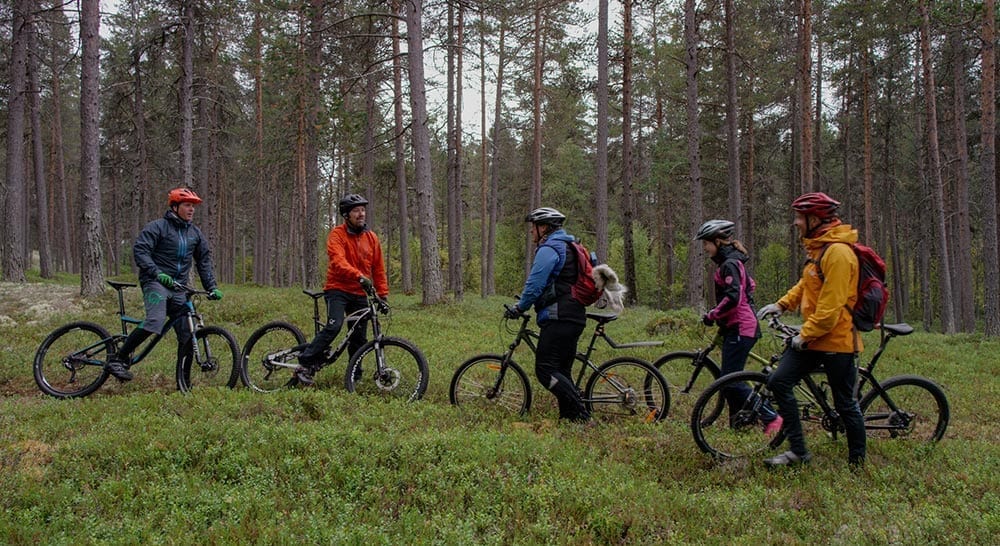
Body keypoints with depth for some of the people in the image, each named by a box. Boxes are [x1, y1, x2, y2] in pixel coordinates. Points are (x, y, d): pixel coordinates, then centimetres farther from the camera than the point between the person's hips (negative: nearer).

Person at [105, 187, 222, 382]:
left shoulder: (195, 233, 17)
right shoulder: (158, 227, -2)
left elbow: (204, 261, 21)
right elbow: (139, 250, -11)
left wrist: (212, 287, 10)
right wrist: (157, 273, -23)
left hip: (179, 288, 6)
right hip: (155, 282, -6)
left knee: (188, 335, -3)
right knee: (155, 321, -30)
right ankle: (117, 359, -18)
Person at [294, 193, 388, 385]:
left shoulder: (371, 238, 8)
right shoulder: (337, 234, -8)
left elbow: (379, 269, 13)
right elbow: (338, 261, -24)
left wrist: (383, 294, 7)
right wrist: (359, 276, -39)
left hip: (360, 294, 5)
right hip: (338, 289, -5)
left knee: (359, 337, 4)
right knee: (334, 326, -23)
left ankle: (354, 377, 17)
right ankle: (305, 365, -17)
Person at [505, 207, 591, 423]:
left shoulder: (548, 249, -10)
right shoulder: (568, 247, 22)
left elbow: (535, 284, -14)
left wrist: (520, 308, 1)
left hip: (558, 319, -10)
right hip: (575, 317, 10)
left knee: (545, 369, -11)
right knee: (562, 371, 13)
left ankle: (580, 415, -15)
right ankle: (569, 417, 11)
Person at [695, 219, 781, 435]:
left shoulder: (729, 264, -15)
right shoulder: (731, 262, 17)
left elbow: (733, 298, -26)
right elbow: (749, 286, 28)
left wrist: (712, 315, -14)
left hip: (739, 329, -11)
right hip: (737, 327, 11)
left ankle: (771, 417, -7)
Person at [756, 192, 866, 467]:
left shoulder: (838, 252, -19)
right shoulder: (818, 247, 12)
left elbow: (831, 306, -23)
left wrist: (806, 334, -17)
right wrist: (782, 304, 10)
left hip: (836, 340, -9)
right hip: (812, 337, 9)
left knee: (845, 403, 3)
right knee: (778, 381, 0)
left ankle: (857, 460, 20)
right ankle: (797, 450, 6)